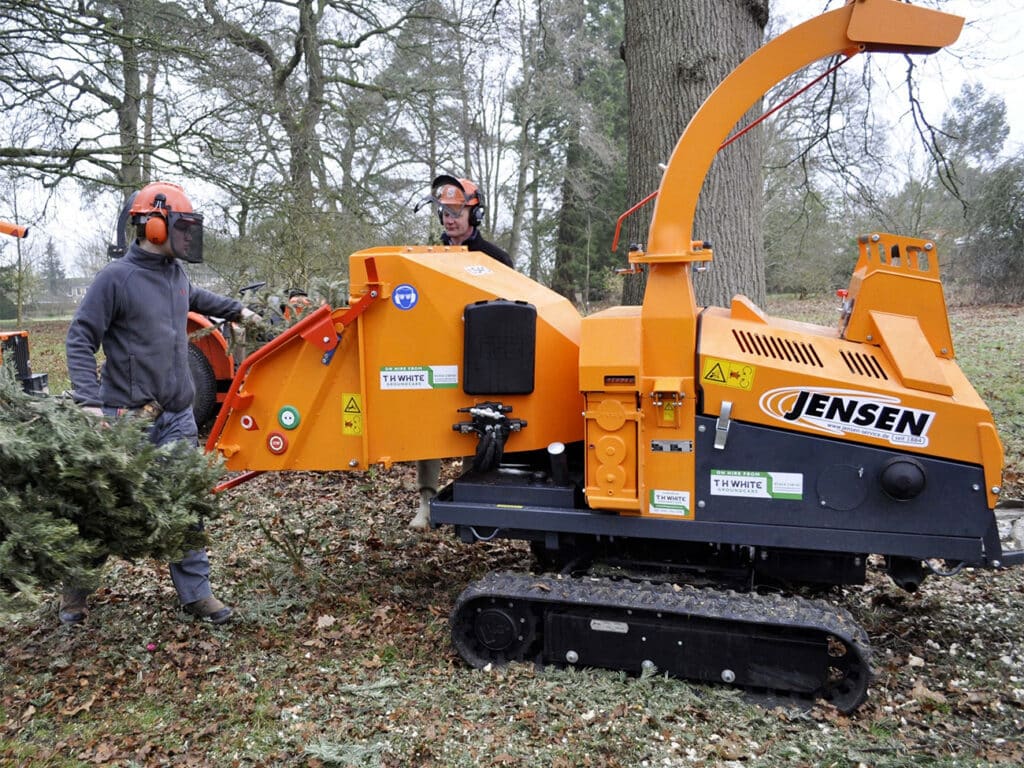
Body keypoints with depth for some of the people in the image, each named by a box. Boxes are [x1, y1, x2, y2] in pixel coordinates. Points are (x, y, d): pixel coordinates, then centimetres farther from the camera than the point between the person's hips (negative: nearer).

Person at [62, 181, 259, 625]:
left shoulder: (176, 273, 8)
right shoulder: (116, 277, -12)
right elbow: (80, 339, -12)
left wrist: (237, 311, 40)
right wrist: (88, 399, -22)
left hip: (177, 416, 6)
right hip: (127, 418, -6)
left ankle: (196, 592, 17)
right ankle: (75, 591, 28)